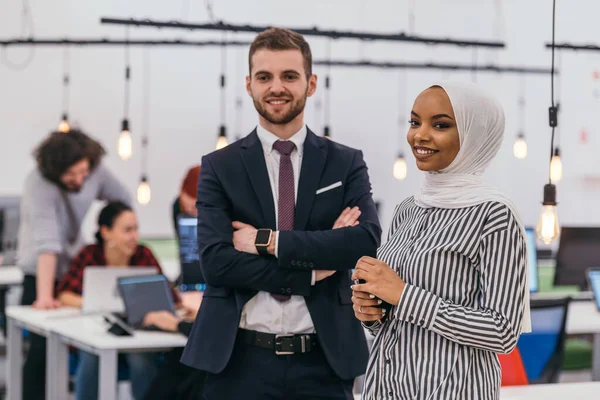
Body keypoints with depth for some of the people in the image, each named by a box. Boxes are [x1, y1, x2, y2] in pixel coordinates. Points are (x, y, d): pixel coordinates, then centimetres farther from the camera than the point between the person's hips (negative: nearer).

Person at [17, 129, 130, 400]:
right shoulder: (39, 185, -28)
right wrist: (44, 296, -47)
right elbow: (46, 242, -40)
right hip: (43, 275, -5)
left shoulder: (96, 172, -12)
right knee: (42, 349, -11)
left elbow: (123, 201, 7)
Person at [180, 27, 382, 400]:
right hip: (241, 361, -1)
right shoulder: (219, 167, 2)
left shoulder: (347, 164, 5)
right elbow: (216, 262, -9)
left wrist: (268, 241, -14)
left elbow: (366, 242, -11)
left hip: (323, 362, 1)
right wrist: (312, 271, -13)